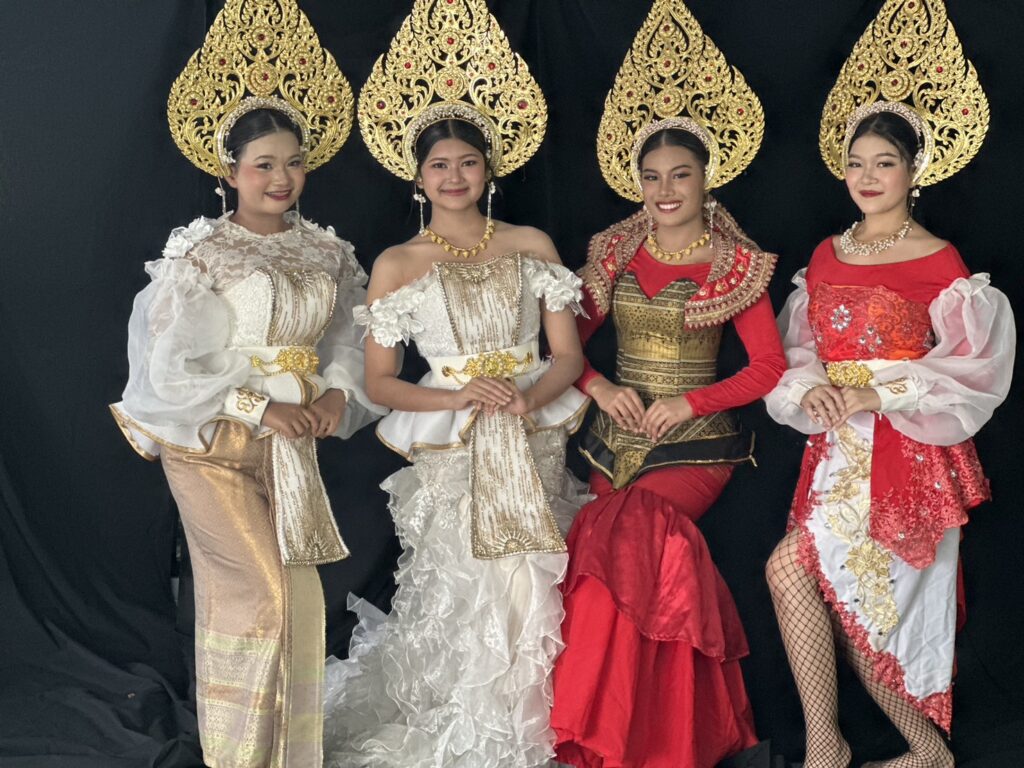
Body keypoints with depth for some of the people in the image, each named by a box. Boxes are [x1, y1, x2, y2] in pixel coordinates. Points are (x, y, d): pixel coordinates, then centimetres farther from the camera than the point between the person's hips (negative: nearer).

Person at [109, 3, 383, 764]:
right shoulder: (201, 255, -10)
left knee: (293, 598, 8)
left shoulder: (325, 250, 5)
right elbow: (171, 368, -14)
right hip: (214, 445, -5)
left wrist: (337, 393, -10)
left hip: (292, 444, 5)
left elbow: (348, 334, 10)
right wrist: (260, 409, -17)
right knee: (261, 593, -8)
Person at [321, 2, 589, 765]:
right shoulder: (396, 264, 5)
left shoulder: (531, 245, 9)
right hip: (450, 452, -1)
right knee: (465, 593, -9)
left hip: (534, 443, 1)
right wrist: (457, 400, -13)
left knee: (530, 590, -6)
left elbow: (568, 354, 6)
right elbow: (379, 380, 3)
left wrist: (527, 400, -14)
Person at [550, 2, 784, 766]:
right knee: (642, 547, -19)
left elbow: (769, 366, -2)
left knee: (629, 532, -26)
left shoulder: (737, 264, 0)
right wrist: (601, 388, -7)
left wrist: (687, 404, -10)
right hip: (615, 437, 3)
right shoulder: (613, 253, 9)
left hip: (696, 442, -3)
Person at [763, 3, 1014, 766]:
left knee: (793, 568, -17)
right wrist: (811, 391, -9)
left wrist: (879, 394, -17)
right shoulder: (826, 257, 11)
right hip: (836, 445, 6)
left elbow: (965, 369, -7)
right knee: (846, 596, 2)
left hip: (908, 450, -5)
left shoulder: (941, 262, -5)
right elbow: (799, 350, 12)